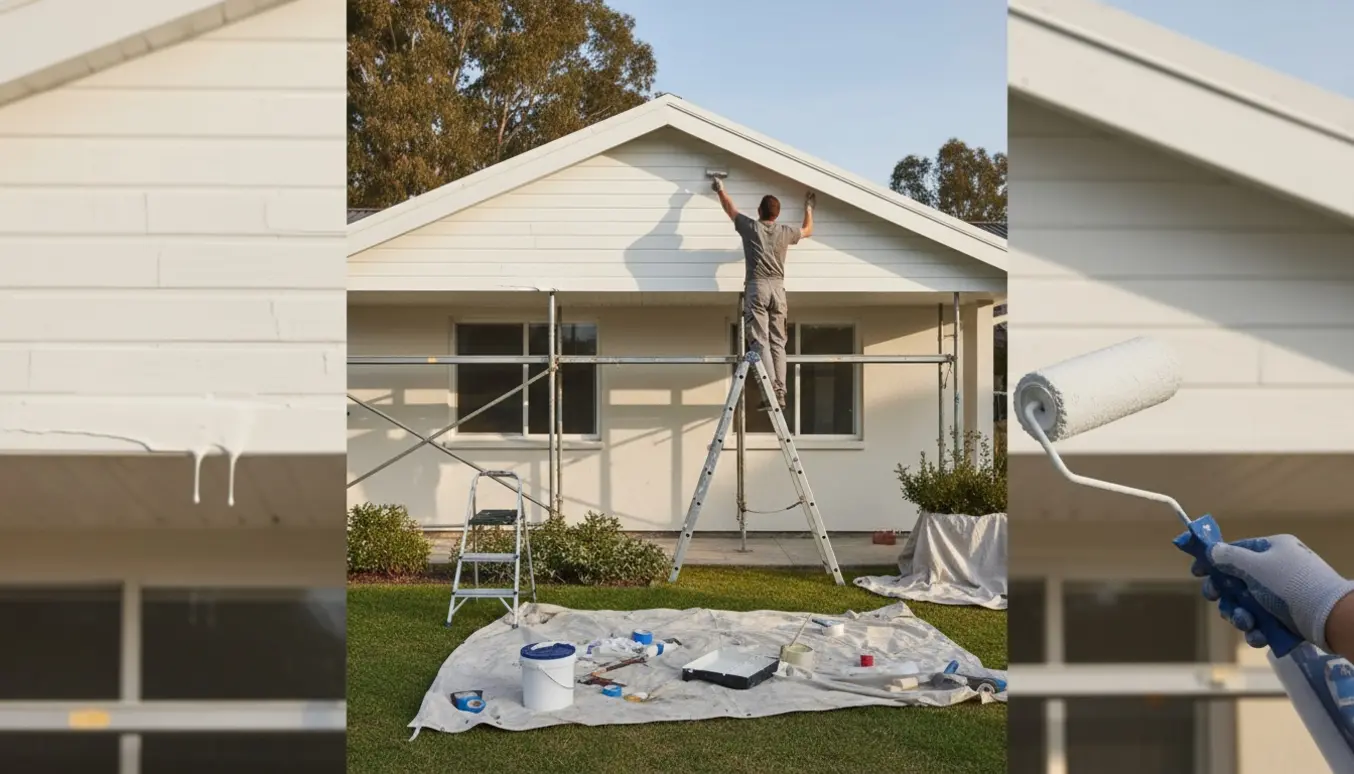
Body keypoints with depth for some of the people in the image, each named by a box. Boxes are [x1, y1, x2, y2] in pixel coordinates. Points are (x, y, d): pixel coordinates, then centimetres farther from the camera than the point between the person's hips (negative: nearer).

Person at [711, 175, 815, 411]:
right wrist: (808, 207, 49)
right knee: (777, 342, 7)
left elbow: (729, 208, 22)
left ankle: (770, 393, -19)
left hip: (757, 287, -3)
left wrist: (720, 189, 40)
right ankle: (780, 393, 3)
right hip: (778, 288, 3)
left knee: (760, 341, -8)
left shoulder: (750, 227, 5)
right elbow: (808, 230, 33)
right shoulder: (785, 232, 11)